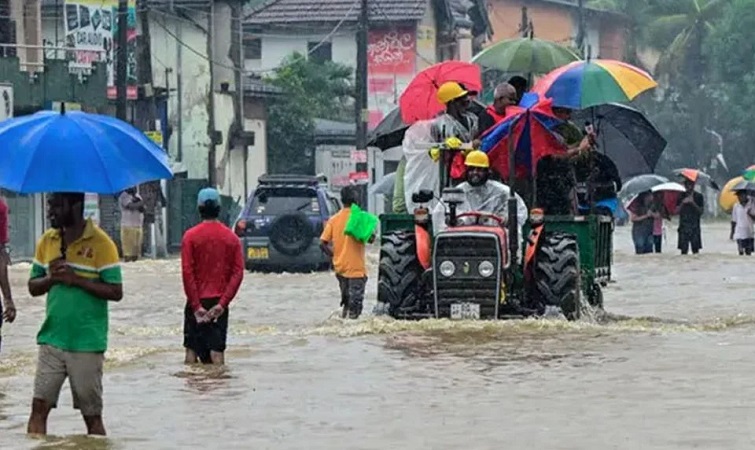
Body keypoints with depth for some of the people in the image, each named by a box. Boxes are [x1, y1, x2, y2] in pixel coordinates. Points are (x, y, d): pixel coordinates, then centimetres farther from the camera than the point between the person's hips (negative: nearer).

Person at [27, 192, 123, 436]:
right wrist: (52, 278, -9)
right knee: (39, 406, -2)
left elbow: (116, 292, -10)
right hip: (51, 340, 4)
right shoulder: (47, 241, 9)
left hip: (87, 343, -4)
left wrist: (76, 279, -19)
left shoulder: (100, 243, -8)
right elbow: (33, 287, 12)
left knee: (92, 416, 4)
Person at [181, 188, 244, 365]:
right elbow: (238, 273, -4)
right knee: (217, 350, 1)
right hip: (220, 302, 2)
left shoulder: (191, 236, -5)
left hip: (197, 302, -2)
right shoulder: (231, 238, 3)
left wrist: (196, 305, -10)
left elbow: (187, 272, -11)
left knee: (192, 349, 8)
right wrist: (222, 304, -7)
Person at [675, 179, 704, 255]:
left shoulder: (698, 196, 5)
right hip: (684, 225, 1)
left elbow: (701, 211, 0)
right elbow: (677, 211, 5)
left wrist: (693, 203, -14)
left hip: (694, 226, -1)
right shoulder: (681, 196, 9)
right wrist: (683, 203, -11)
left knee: (695, 249, -4)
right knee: (684, 250, -3)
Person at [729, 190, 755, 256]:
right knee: (741, 252, -5)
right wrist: (732, 233, 13)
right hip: (739, 234, 1)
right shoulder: (736, 206, 5)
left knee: (748, 252, -2)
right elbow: (734, 221, 12)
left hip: (749, 234, -1)